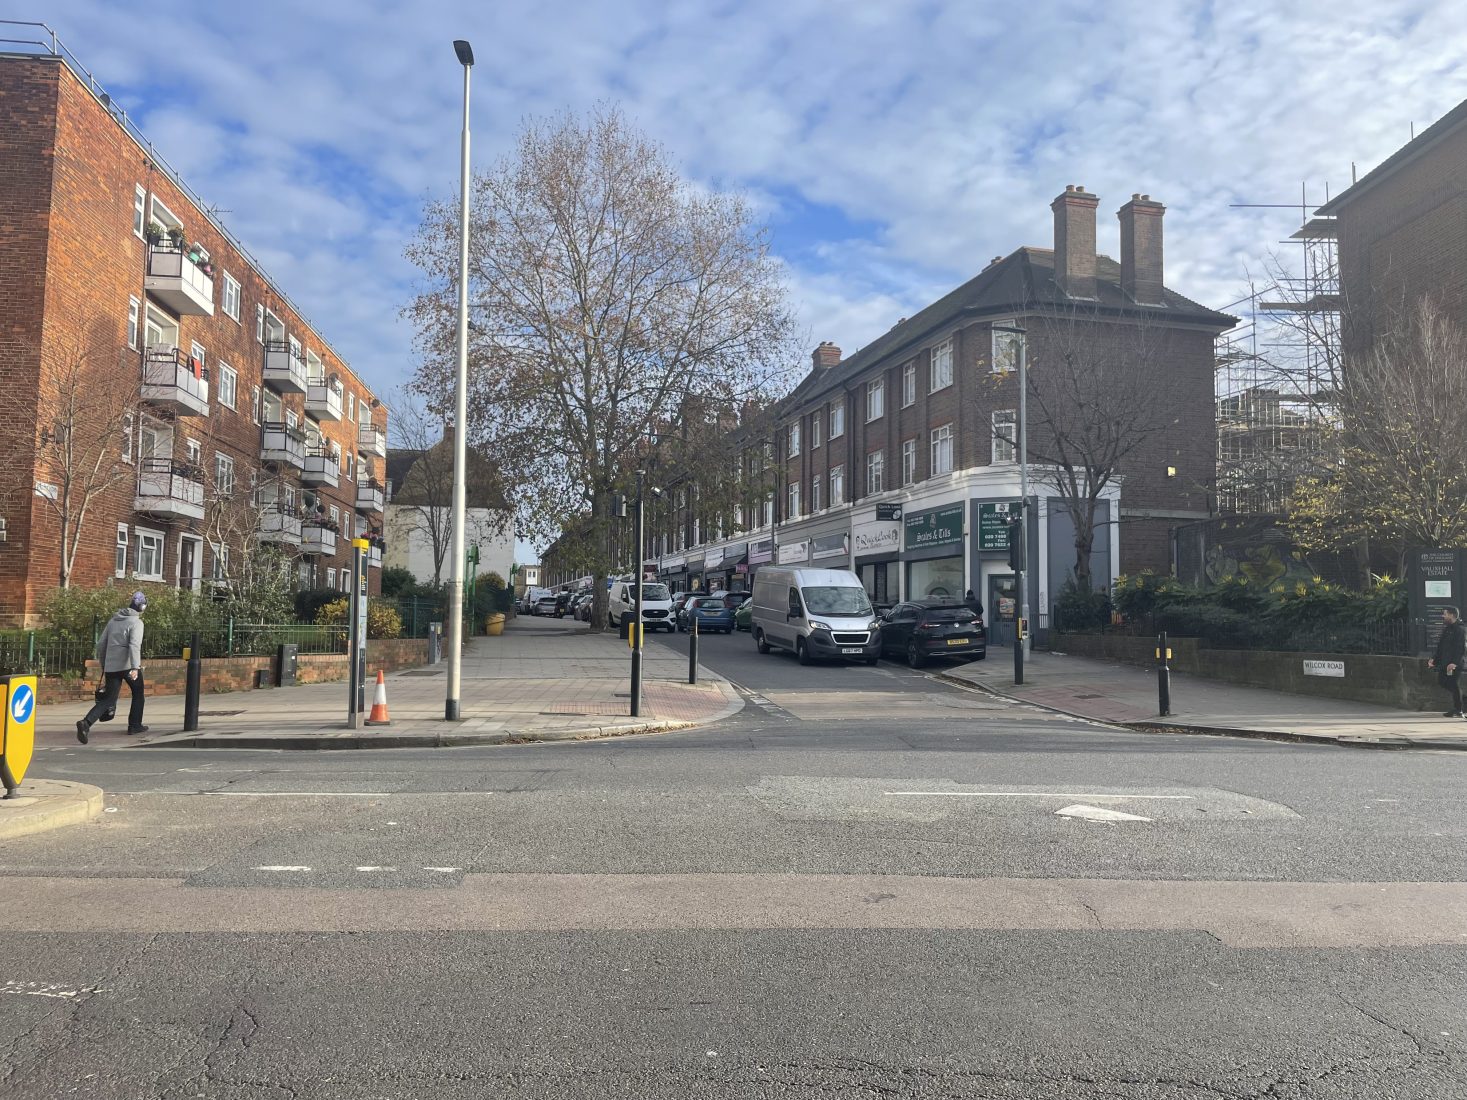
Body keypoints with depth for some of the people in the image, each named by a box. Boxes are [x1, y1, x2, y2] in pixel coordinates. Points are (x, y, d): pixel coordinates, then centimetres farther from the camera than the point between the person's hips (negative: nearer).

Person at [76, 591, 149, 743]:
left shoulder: (113, 620, 15)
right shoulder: (136, 622, -7)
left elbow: (101, 643, 17)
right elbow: (134, 645, -21)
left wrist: (103, 663, 28)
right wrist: (135, 667, -28)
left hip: (111, 666, 6)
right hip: (128, 666, -6)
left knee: (108, 699, 6)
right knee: (138, 694, 17)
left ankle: (86, 723, -15)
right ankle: (135, 725, 21)